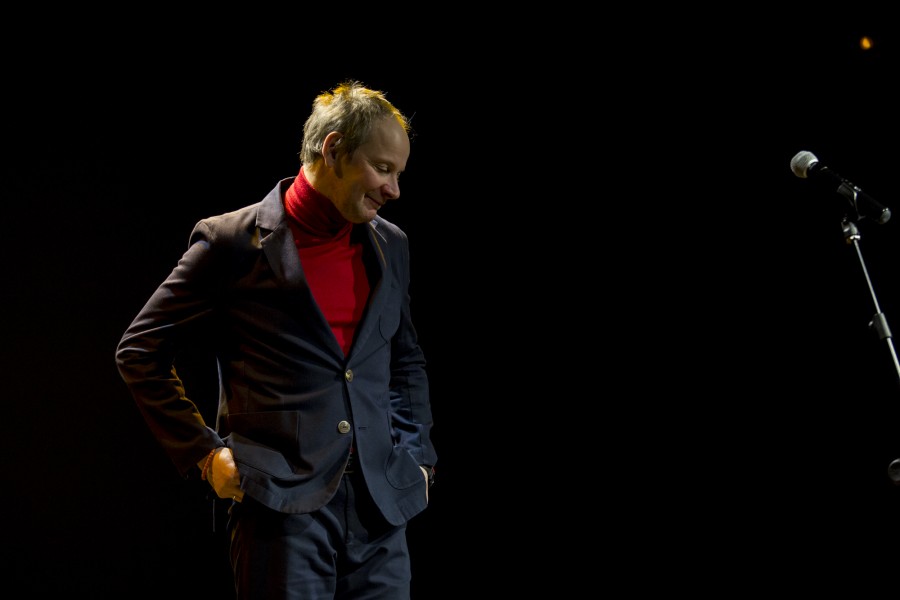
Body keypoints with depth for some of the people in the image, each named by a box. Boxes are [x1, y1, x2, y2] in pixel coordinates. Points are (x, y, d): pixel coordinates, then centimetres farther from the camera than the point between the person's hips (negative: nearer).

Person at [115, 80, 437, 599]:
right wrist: (204, 453, -4)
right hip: (283, 504, -5)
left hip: (381, 506, 5)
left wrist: (416, 454, 15)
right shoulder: (234, 241, -3)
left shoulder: (391, 245, 13)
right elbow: (141, 352, 1)